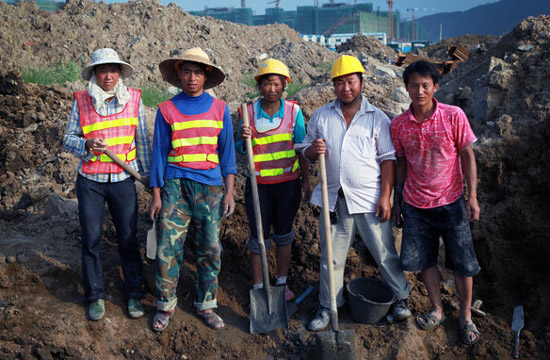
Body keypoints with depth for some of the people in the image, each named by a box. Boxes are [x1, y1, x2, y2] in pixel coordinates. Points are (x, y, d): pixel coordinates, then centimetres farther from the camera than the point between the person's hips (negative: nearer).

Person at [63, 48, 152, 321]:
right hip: (90, 181, 0)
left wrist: (148, 173, 10)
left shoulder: (134, 99, 2)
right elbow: (68, 139, 3)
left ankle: (134, 295, 19)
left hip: (123, 180, 0)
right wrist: (88, 145, -18)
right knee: (91, 240, 5)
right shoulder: (81, 101, 0)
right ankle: (95, 297, 21)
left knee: (128, 240, 4)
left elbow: (142, 140, 8)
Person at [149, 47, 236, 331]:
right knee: (168, 249, -3)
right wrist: (156, 194, 3)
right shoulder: (167, 110, 4)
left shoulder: (220, 109, 7)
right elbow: (159, 153, 6)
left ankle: (206, 305, 21)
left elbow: (227, 151, 8)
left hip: (210, 185, 1)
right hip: (175, 184, -1)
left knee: (210, 250, 5)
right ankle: (165, 305, 16)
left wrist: (229, 192, 3)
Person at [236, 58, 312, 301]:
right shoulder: (249, 112, -3)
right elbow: (241, 150, 2)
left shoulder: (293, 111, -2)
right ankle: (258, 287, 20)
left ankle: (282, 282, 31)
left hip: (288, 183, 1)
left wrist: (307, 181, 4)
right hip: (258, 184, -1)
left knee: (284, 234, 14)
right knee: (259, 238, 6)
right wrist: (244, 138, -20)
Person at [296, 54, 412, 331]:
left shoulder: (377, 118, 1)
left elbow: (387, 159, 0)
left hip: (369, 198, -2)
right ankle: (328, 307, 24)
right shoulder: (321, 116, 7)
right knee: (331, 256, 10)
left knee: (385, 253, 6)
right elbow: (306, 150, 13)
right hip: (334, 198, 2)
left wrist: (385, 196, -7)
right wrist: (313, 150, -12)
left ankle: (401, 298, 26)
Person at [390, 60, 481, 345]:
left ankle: (466, 316, 24)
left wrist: (472, 197, -10)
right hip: (415, 205, 2)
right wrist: (397, 201, 8)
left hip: (450, 202, -2)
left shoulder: (453, 116, -10)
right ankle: (437, 311, 30)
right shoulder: (399, 124, -4)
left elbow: (467, 156, -5)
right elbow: (401, 163, 6)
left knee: (462, 262, 5)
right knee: (424, 260, 11)